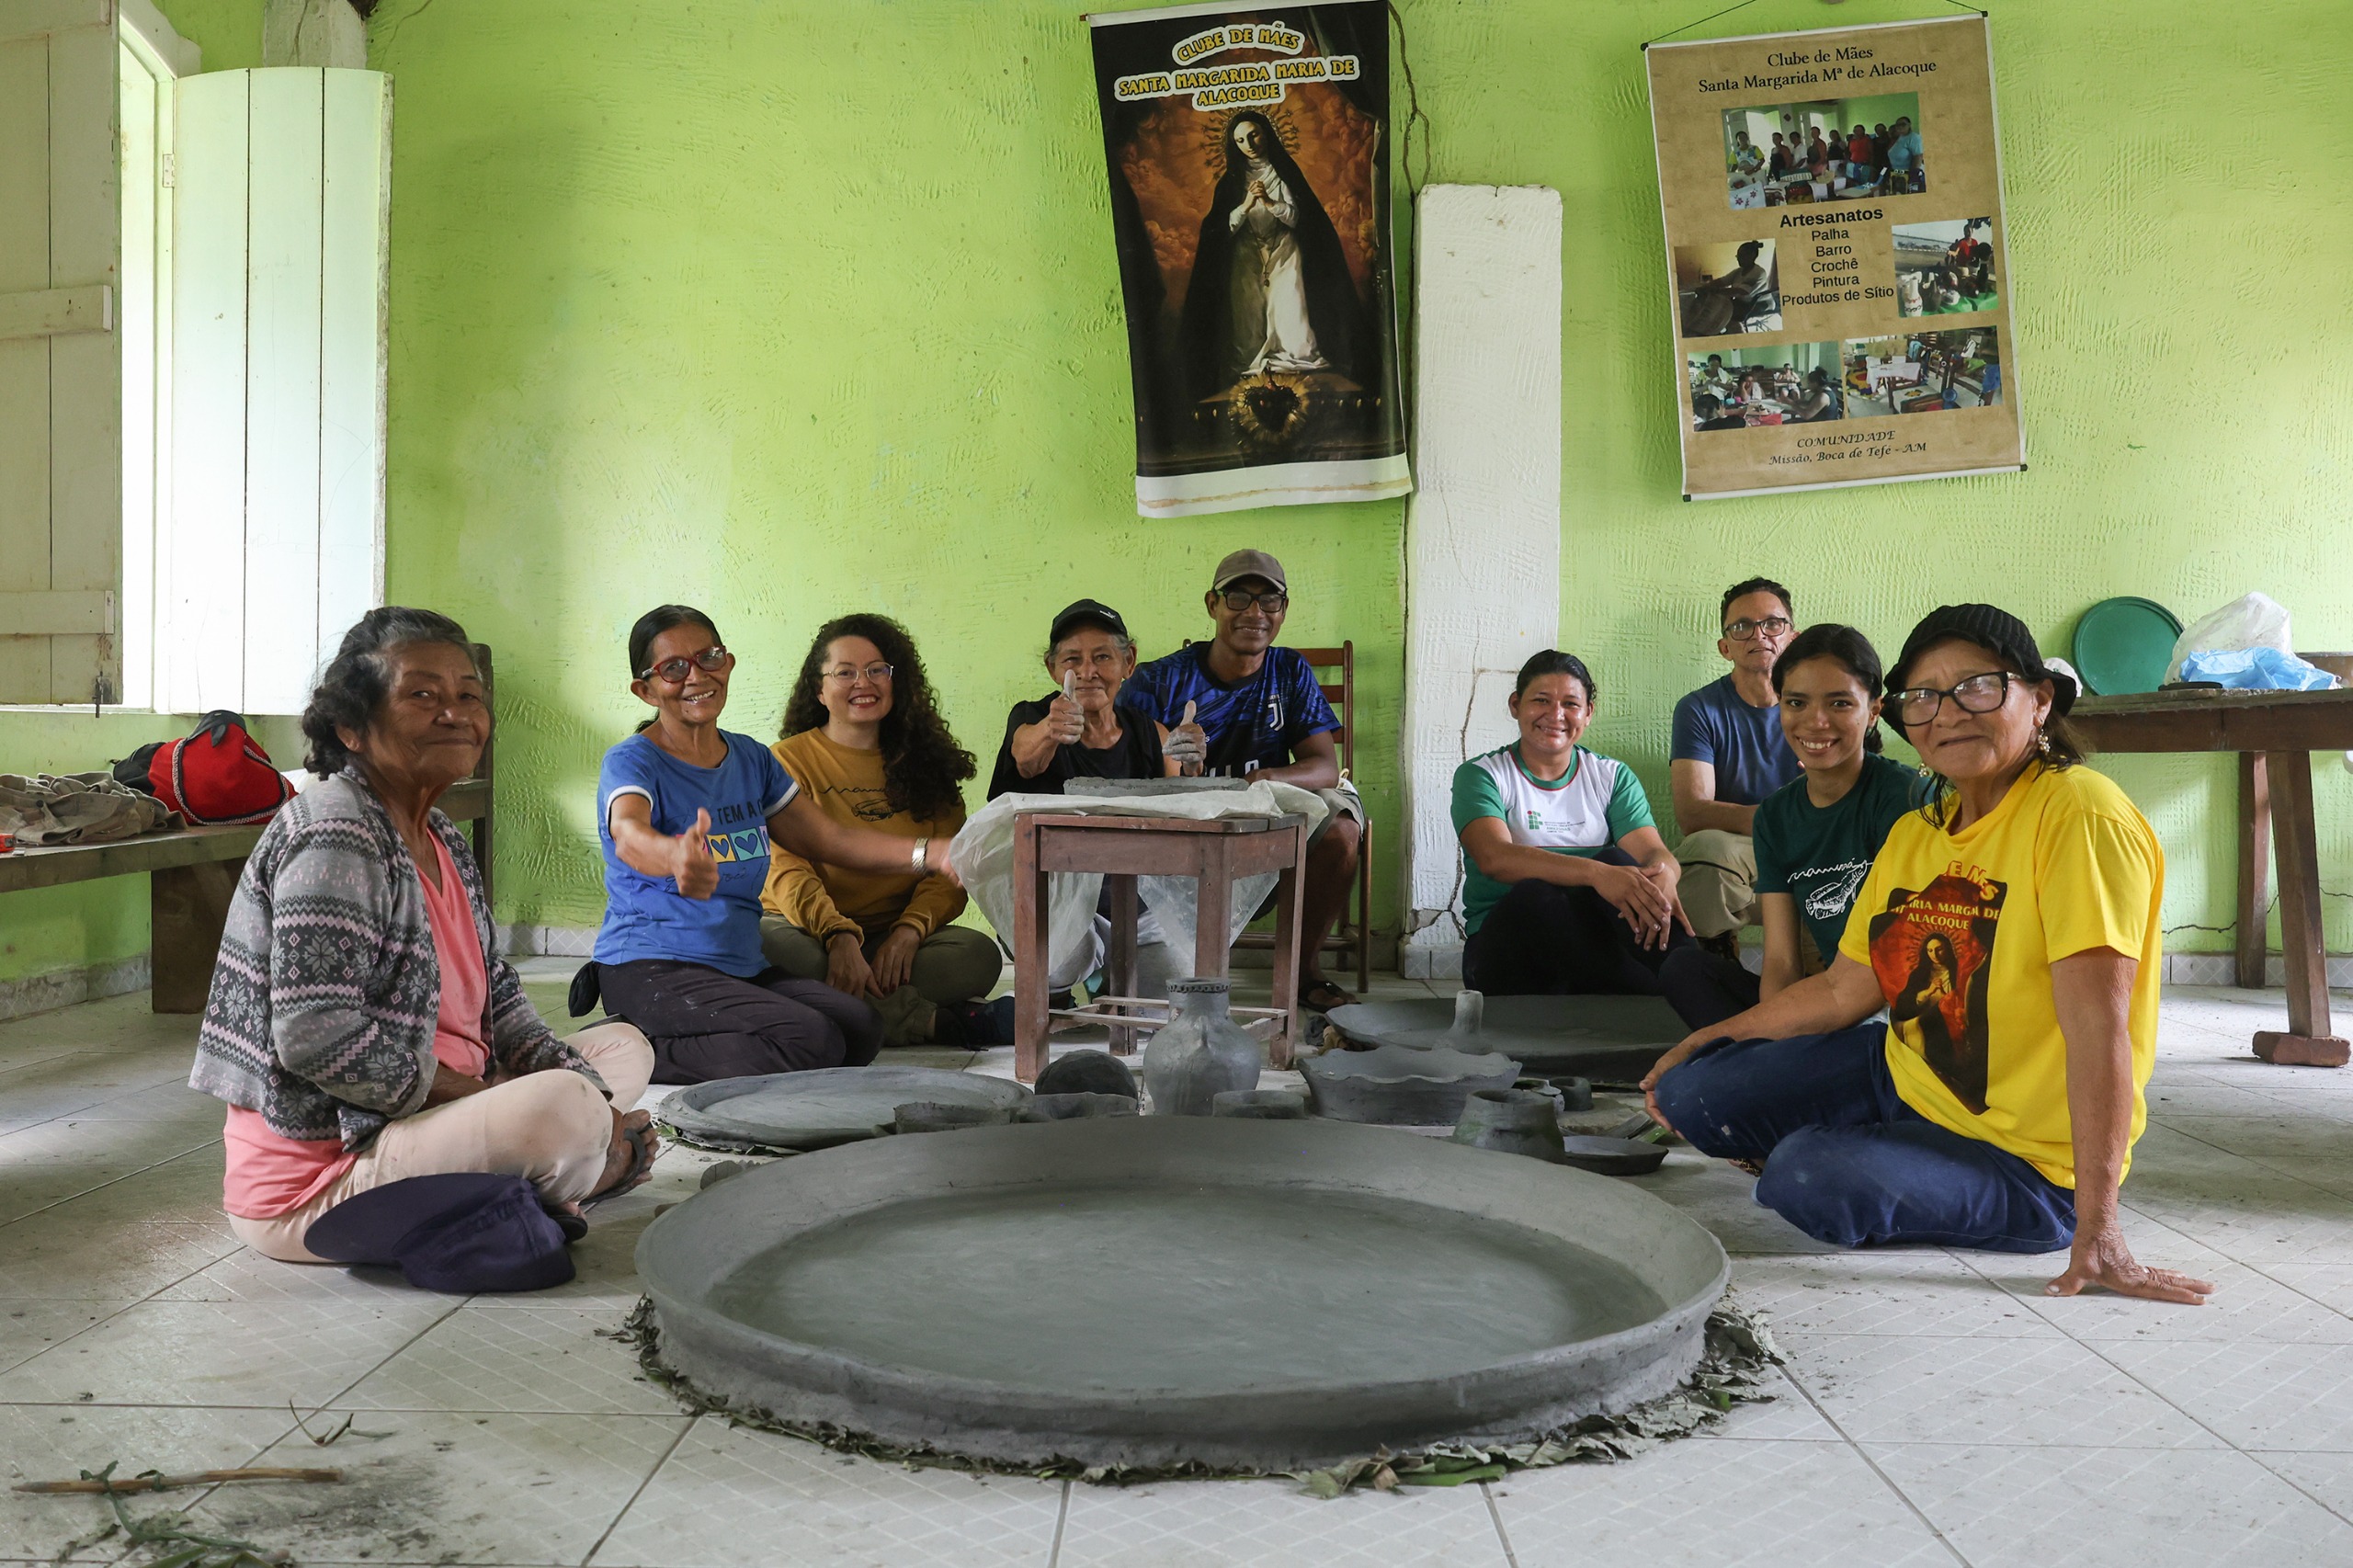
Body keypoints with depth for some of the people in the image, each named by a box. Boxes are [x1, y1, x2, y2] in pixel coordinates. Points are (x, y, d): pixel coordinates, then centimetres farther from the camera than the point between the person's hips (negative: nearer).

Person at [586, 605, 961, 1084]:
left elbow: (828, 838, 16)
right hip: (650, 967, -8)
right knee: (810, 1041, -26)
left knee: (860, 1027, -16)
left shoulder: (752, 760, 12)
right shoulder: (632, 763, -8)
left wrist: (930, 854, 2)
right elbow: (628, 835, -31)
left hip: (741, 967, 8)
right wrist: (676, 858, -56)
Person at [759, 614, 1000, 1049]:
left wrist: (909, 930, -17)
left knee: (979, 954, -27)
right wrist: (838, 936, -29)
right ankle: (925, 1020, -29)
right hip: (809, 933, -2)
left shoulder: (926, 761, 13)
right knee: (765, 944, -37)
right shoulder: (789, 760, 2)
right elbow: (786, 870, -9)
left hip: (896, 939, 2)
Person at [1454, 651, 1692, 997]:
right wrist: (1596, 873, -35)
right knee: (1534, 895, -35)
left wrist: (1663, 878, -30)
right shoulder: (1481, 775, 3)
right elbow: (1494, 858, -18)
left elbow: (1655, 852, -2)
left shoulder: (1613, 777, 15)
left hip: (1593, 937, 2)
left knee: (1615, 860, -27)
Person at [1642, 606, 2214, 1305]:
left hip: (2025, 1162, -8)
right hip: (1901, 1077, 8)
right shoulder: (1916, 833, 6)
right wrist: (1708, 1040, 18)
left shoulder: (2079, 817, -22)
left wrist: (2096, 1229, -33)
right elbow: (1844, 990, 13)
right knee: (1693, 1094, 3)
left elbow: (2097, 1030, -29)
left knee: (1812, 1182, -31)